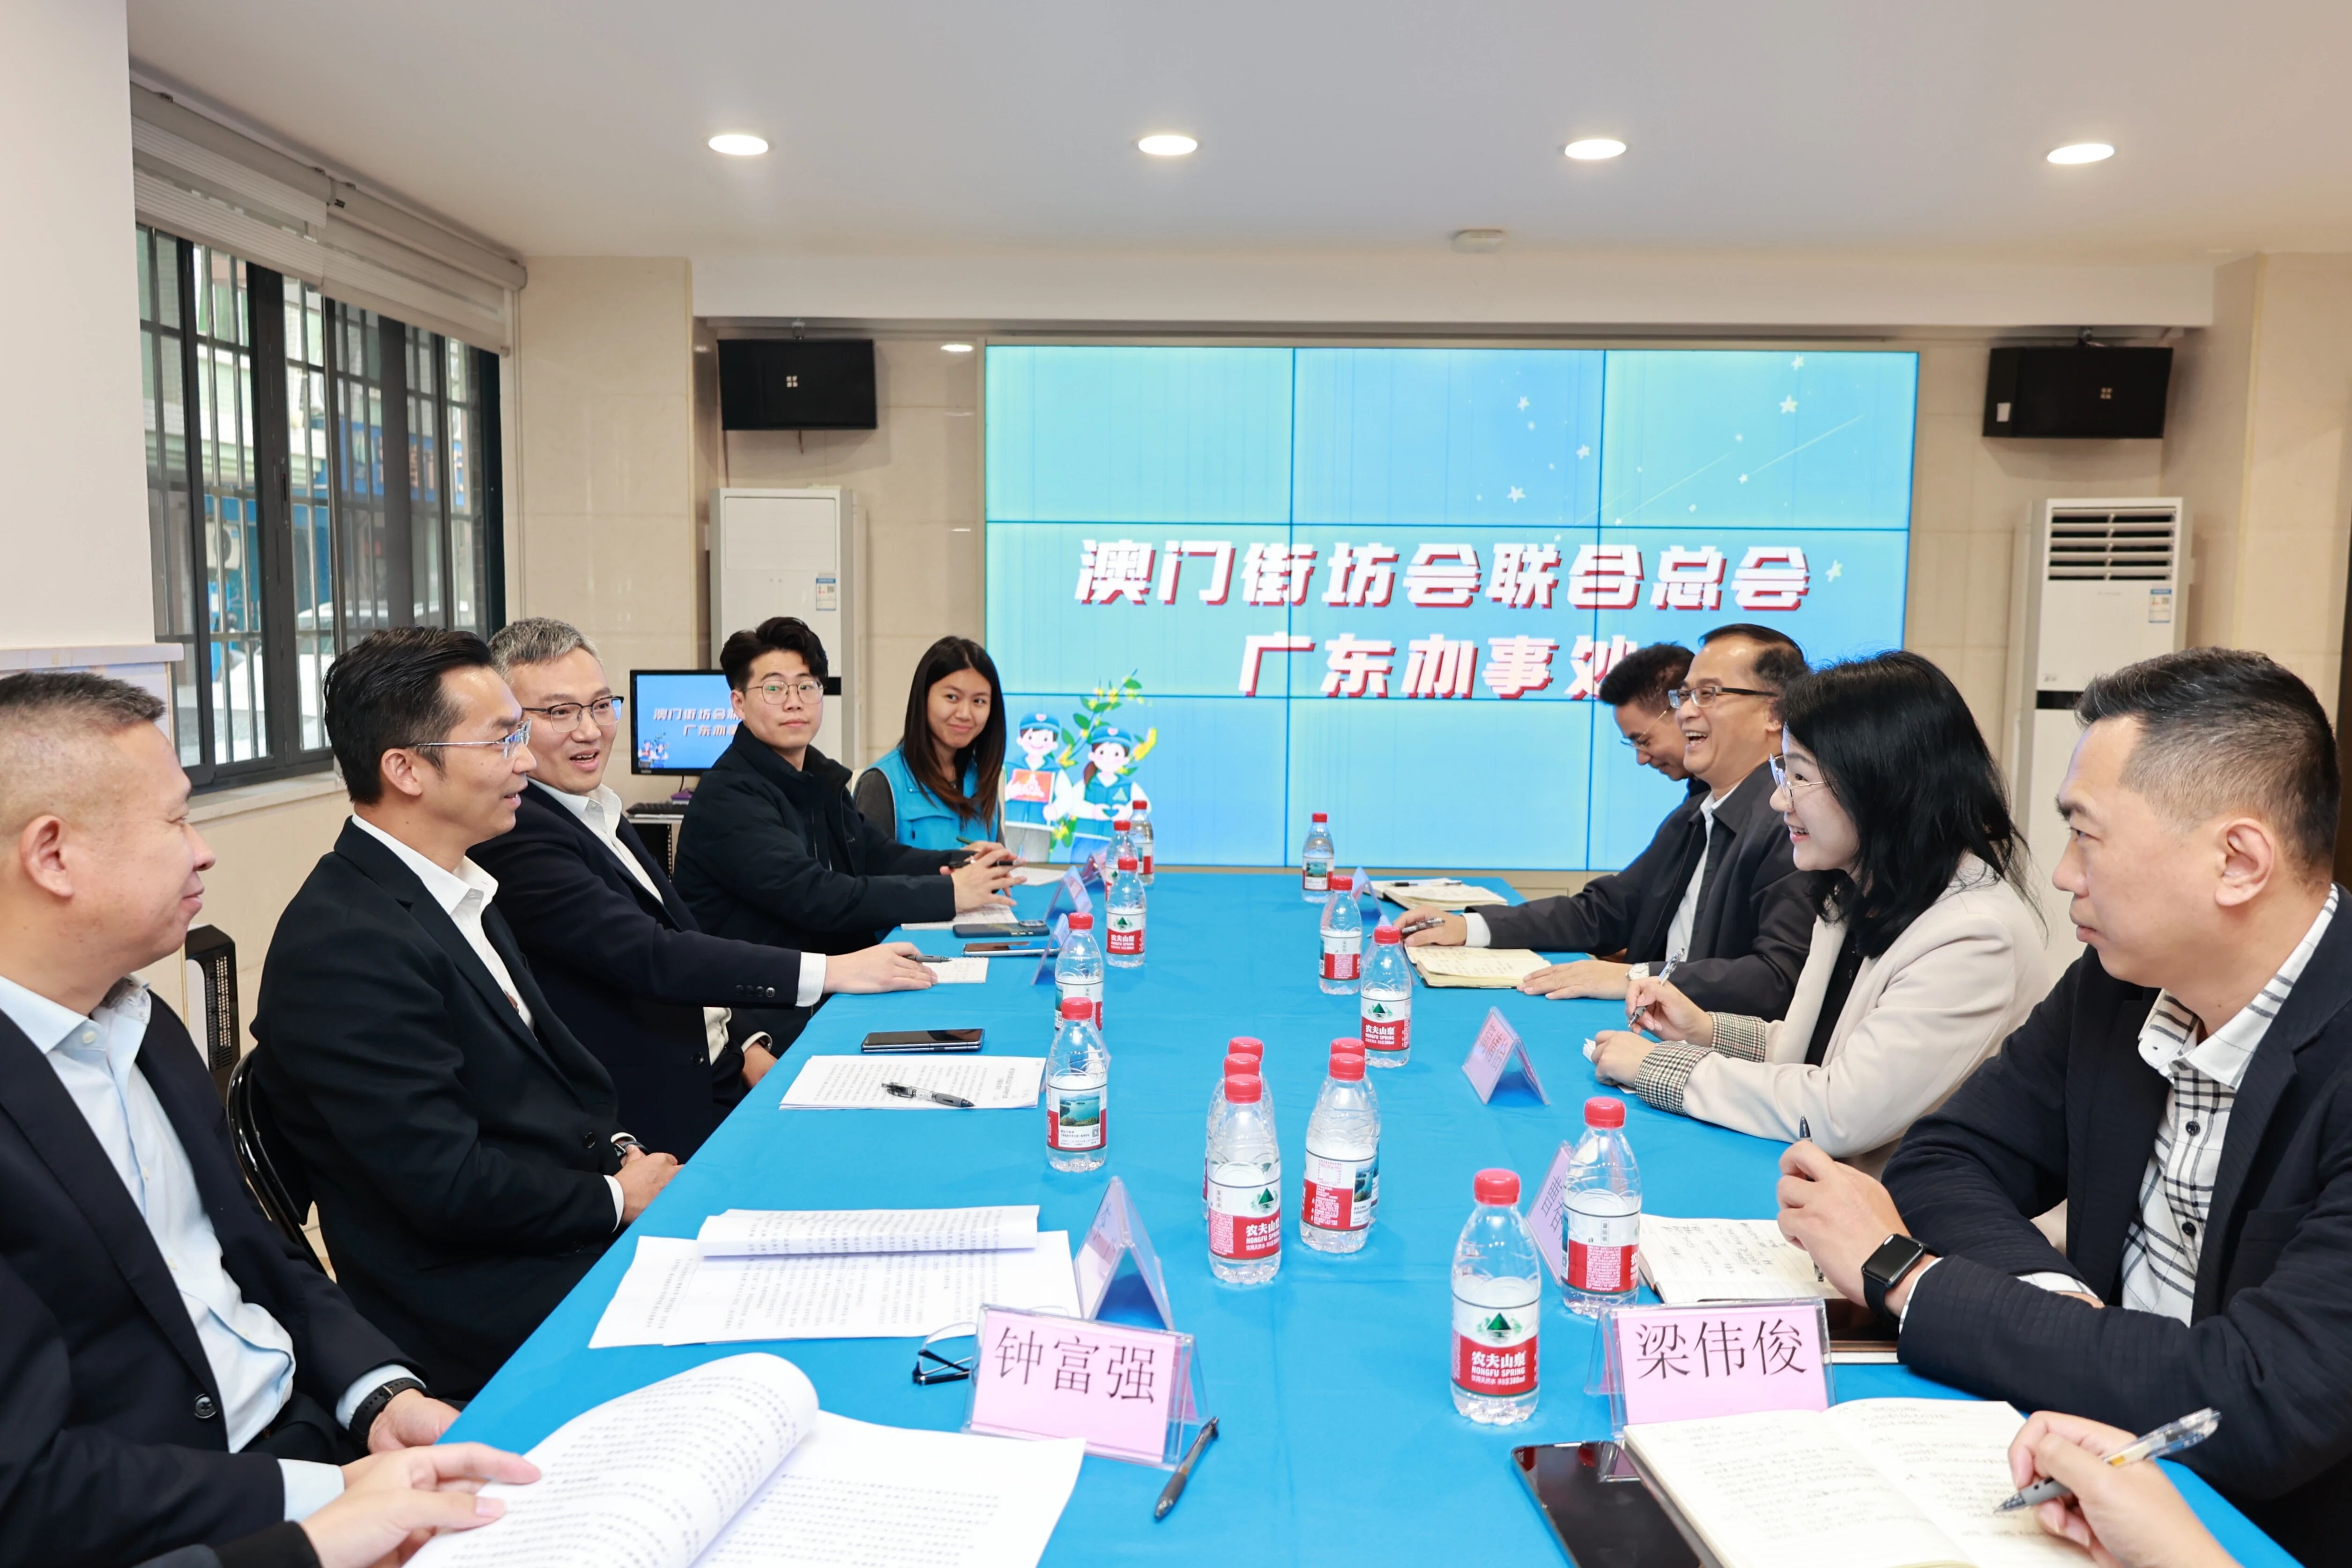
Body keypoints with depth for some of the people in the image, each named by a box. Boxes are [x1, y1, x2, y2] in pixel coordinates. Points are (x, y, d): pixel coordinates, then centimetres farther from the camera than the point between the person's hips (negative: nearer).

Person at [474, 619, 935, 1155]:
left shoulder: (599, 812, 13)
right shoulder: (516, 838, -17)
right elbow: (648, 959, -25)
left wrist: (746, 1045, -1)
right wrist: (829, 971, -26)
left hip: (714, 1071, 8)